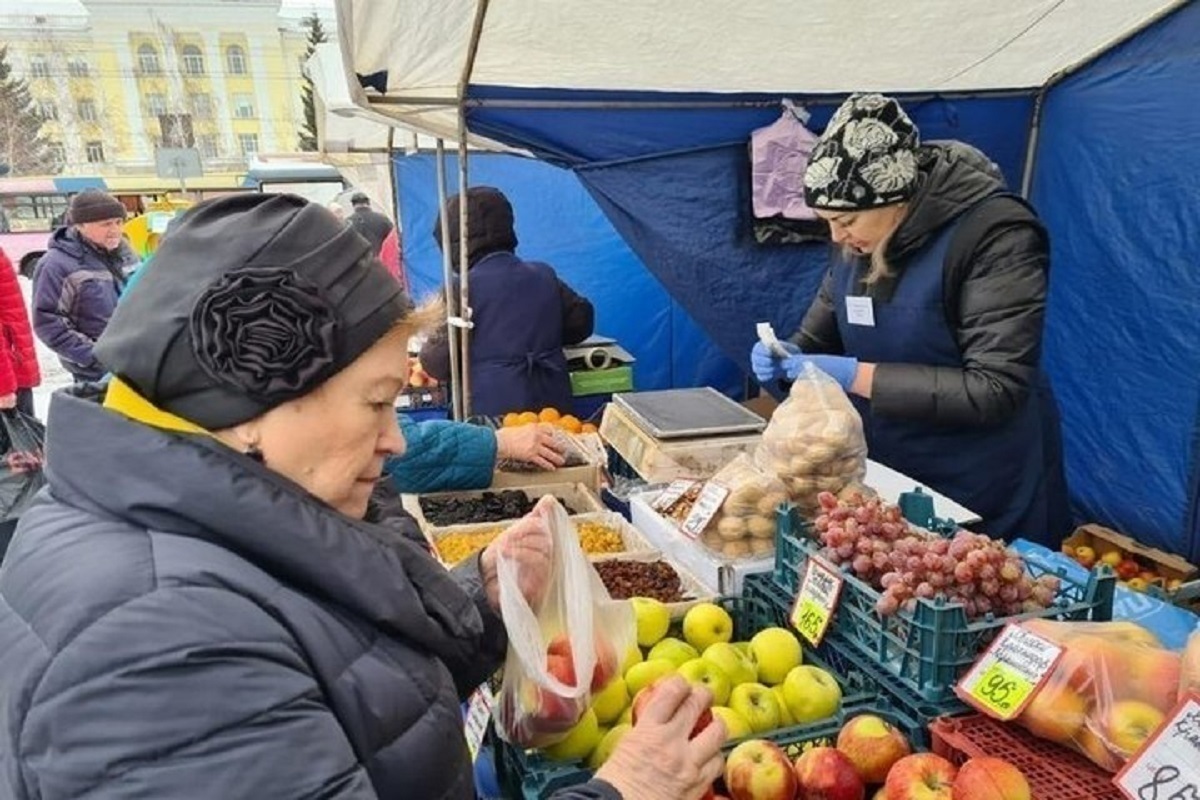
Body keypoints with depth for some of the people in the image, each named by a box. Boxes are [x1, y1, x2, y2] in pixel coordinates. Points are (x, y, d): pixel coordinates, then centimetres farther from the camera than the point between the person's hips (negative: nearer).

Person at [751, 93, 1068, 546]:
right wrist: (789, 355, -11)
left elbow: (996, 391, -25)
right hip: (885, 476, 6)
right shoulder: (861, 243, 1)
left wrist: (857, 376, -28)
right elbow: (820, 333, 13)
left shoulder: (996, 235, -20)